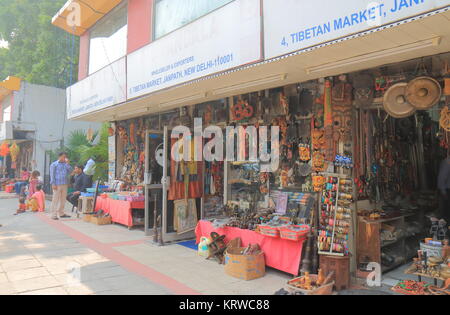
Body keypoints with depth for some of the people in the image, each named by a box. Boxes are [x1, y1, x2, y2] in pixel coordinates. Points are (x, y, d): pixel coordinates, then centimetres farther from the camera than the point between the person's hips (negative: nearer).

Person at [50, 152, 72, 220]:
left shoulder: (65, 164, 17)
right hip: (57, 185, -5)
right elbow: (52, 175, -2)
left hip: (65, 185, 5)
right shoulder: (54, 164, 3)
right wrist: (53, 184, -11)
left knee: (63, 199, 10)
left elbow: (70, 171, 6)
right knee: (55, 200, -5)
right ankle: (54, 215, -3)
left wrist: (67, 163, 0)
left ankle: (61, 213, 19)